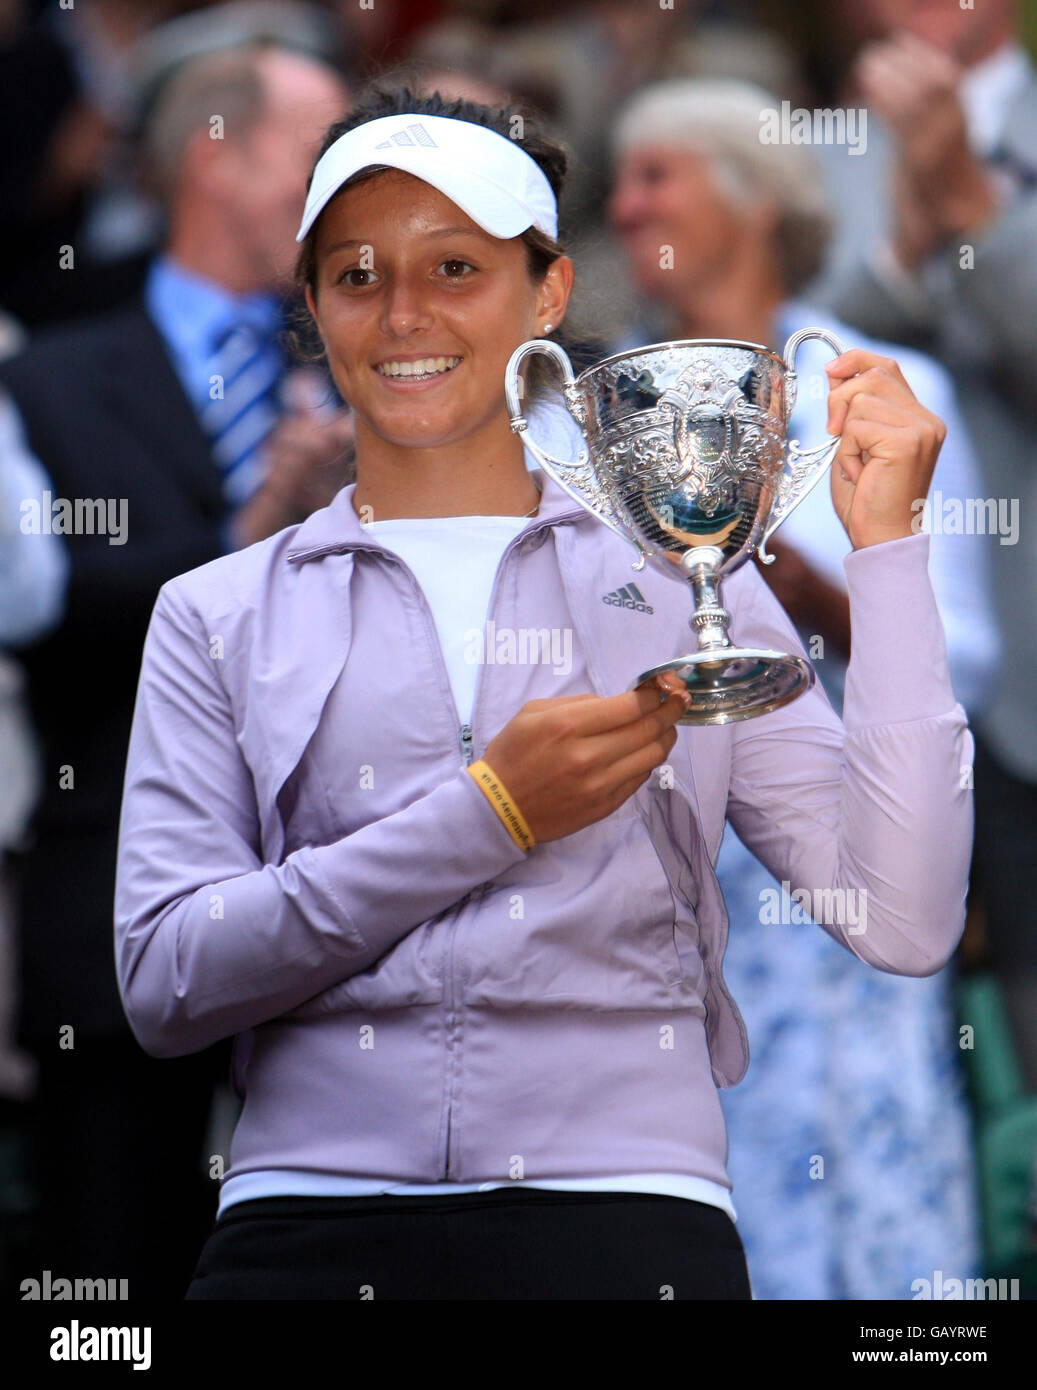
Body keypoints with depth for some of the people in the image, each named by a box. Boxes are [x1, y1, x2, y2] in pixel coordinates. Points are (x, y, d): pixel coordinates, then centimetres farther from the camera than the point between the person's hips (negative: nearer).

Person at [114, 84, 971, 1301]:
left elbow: (903, 923, 4)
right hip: (313, 1218, 0)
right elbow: (164, 983, 2)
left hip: (622, 1211, 0)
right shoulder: (221, 617, 15)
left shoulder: (681, 586, 14)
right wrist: (490, 813, -5)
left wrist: (884, 546, 4)